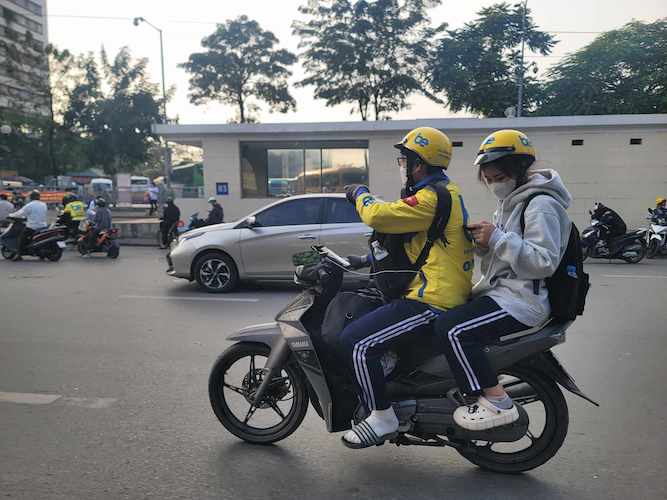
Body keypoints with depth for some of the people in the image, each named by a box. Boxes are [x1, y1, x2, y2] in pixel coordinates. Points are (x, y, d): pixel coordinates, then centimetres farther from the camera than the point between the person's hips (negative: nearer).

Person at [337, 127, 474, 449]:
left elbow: (377, 216, -23)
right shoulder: (445, 192, 18)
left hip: (432, 300, -11)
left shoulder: (432, 199, -16)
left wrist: (360, 194, -2)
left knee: (354, 342, -17)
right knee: (359, 313, 25)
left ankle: (382, 417, -4)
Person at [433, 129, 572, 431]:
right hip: (498, 289, 11)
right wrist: (481, 240, 0)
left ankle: (497, 403, -13)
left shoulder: (540, 204, -14)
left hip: (522, 298, -11)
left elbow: (545, 262, -24)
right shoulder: (511, 199, 17)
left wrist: (497, 239, -25)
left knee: (451, 330, -25)